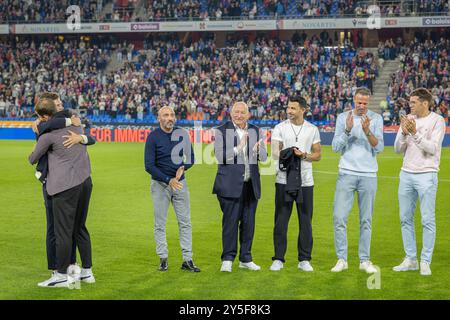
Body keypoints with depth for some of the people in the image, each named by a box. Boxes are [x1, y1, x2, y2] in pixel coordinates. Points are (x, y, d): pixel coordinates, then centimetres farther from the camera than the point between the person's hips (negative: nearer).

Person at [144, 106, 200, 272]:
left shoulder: (182, 134, 2)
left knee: (185, 222, 1)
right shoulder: (153, 137, -9)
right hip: (160, 183, -3)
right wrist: (168, 180, -20)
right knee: (160, 224, 1)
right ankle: (163, 258, 11)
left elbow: (190, 158, 11)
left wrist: (183, 167, -11)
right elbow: (149, 166, -13)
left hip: (180, 183, 3)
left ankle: (187, 260, 4)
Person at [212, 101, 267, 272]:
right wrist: (238, 148, -22)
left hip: (251, 184, 4)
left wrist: (257, 150, -16)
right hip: (230, 184, -4)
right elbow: (220, 156, -12)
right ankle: (227, 259, 1)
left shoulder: (255, 131, 11)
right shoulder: (221, 131, -1)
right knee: (230, 221, -5)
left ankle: (246, 258, 17)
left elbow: (264, 157, 7)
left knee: (248, 222, 8)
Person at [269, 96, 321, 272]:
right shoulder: (280, 128, 2)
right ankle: (278, 259, 8)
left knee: (305, 221, 5)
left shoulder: (312, 129, 7)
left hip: (305, 181, 1)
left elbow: (317, 154, 9)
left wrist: (304, 155, -11)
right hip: (284, 180, -1)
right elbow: (275, 153, -8)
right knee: (281, 220, 0)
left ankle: (304, 259, 14)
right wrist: (285, 153, -31)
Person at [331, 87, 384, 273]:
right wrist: (348, 129, -16)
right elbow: (335, 147, -1)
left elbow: (379, 147, -4)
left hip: (368, 175, 0)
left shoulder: (376, 119, 3)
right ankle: (342, 259, 3)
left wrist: (367, 131, -19)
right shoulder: (343, 118, 4)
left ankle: (365, 260, 11)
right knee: (339, 217, -6)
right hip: (346, 174, 0)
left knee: (366, 220, 5)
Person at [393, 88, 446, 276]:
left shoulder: (437, 121, -5)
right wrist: (403, 133, -10)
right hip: (406, 174, 6)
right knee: (405, 218, 8)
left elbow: (432, 148, -15)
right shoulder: (408, 120, 9)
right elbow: (398, 149, 7)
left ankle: (425, 262, 3)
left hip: (426, 175, -5)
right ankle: (410, 259, 17)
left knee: (428, 220, -3)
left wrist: (415, 133, -23)